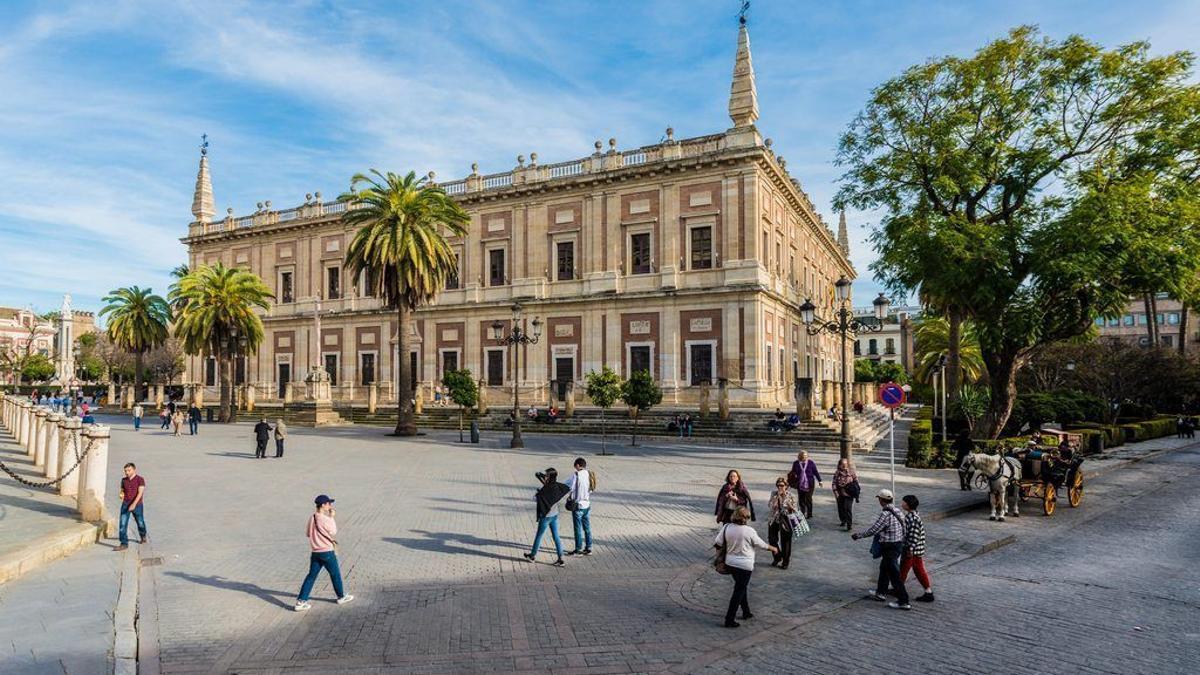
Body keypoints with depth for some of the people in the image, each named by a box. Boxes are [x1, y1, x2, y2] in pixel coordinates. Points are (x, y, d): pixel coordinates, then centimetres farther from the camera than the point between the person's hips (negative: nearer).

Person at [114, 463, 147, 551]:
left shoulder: (140, 479, -11)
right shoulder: (124, 480, 4)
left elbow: (140, 493, -19)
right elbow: (122, 491, 16)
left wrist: (134, 504, -31)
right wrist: (120, 495, -9)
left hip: (137, 505, -3)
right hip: (125, 505, 3)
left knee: (140, 523, 14)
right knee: (122, 524, -11)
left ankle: (143, 536, 42)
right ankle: (124, 544, -11)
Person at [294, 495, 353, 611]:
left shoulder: (312, 518, 2)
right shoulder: (325, 519, -21)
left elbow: (307, 532, 12)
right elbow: (333, 532, -9)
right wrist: (332, 518, -6)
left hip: (315, 552, 6)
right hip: (327, 552, -6)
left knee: (311, 576, 11)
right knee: (335, 574, 11)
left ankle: (301, 601, 6)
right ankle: (342, 597, 27)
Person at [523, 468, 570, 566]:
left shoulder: (546, 489, -23)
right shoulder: (557, 486, -4)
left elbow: (534, 498, -20)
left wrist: (539, 490, -5)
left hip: (546, 516, -6)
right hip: (555, 515, 6)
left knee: (539, 536, 13)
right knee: (556, 537, 9)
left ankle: (532, 555, 31)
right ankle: (560, 559, 7)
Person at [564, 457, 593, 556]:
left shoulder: (576, 475, -17)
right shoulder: (589, 475, 0)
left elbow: (569, 487, -16)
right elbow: (591, 489, 6)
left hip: (578, 505, -6)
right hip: (587, 505, 6)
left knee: (578, 528, 5)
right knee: (587, 527, 13)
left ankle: (578, 550, 13)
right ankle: (588, 548, 20)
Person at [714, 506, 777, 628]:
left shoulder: (727, 527, -8)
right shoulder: (749, 531, -18)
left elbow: (717, 543, -6)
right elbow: (762, 544, -5)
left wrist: (725, 548, 17)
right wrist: (773, 548, 14)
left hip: (730, 562, 5)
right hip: (745, 565, -5)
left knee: (741, 587, 24)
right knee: (739, 591, 5)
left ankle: (746, 612, 37)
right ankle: (729, 620, 7)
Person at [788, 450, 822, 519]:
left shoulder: (811, 463, -2)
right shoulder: (796, 463, 1)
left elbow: (816, 472, 5)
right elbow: (793, 473, 10)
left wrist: (820, 481, 5)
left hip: (809, 484, -2)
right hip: (800, 484, 2)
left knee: (808, 499, -2)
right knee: (801, 500, 6)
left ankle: (809, 514, 11)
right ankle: (802, 514, 17)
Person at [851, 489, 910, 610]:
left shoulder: (885, 514, -24)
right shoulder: (896, 510, 4)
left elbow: (873, 530, -21)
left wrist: (858, 535, -9)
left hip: (890, 547, -10)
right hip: (898, 544, 10)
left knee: (894, 574, -1)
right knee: (884, 568, 23)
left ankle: (903, 602, 5)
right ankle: (880, 593, 35)